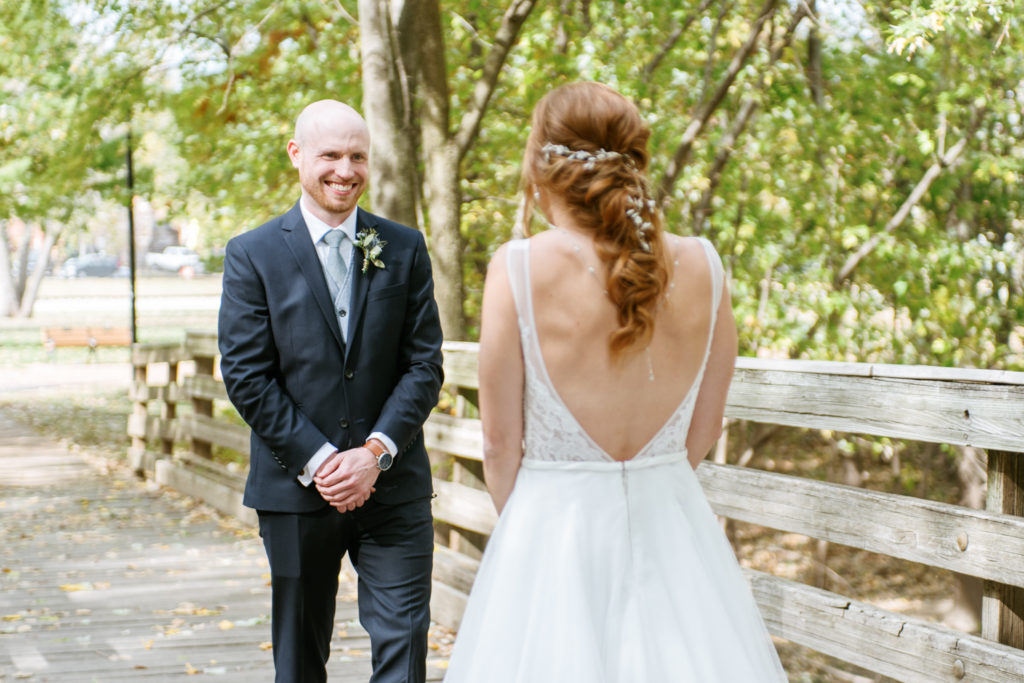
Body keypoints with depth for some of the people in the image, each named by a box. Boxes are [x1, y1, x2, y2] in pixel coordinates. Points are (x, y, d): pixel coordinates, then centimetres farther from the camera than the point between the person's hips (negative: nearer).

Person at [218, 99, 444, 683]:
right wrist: (316, 461, -12)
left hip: (393, 485, 1)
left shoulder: (405, 249, 5)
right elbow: (246, 374, -5)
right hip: (296, 487, 0)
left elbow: (425, 365, 1)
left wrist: (377, 451, -12)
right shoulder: (252, 255, 0)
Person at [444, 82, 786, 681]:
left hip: (553, 521, -3)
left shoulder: (519, 270, -13)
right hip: (674, 525, 3)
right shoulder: (701, 267, -3)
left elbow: (501, 442, -7)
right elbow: (705, 431, 6)